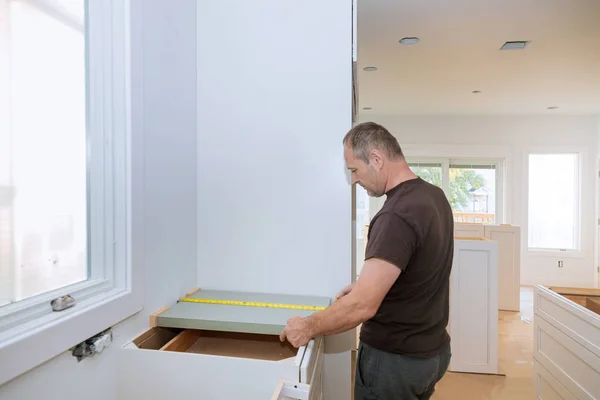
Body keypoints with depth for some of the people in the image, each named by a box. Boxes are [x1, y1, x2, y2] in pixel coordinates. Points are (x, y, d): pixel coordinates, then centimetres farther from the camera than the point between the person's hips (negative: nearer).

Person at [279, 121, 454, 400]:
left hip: (394, 359, -8)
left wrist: (308, 327, -19)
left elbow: (363, 306, -33)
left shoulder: (396, 216, -30)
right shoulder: (435, 196, 0)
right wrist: (369, 284, 8)